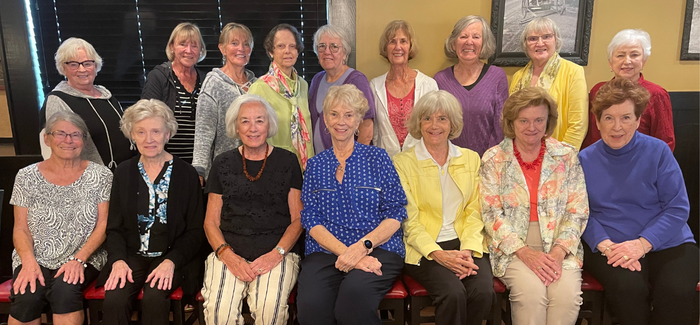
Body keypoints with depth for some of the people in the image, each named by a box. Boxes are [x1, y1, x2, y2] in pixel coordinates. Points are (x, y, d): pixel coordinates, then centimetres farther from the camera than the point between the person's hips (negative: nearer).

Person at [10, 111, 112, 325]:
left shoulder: (100, 175, 1)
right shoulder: (27, 177, 5)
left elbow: (103, 225, -2)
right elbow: (21, 229, 4)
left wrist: (79, 259, -15)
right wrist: (29, 262, -14)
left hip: (84, 258, -1)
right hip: (36, 259, 2)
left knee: (64, 290, -31)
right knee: (26, 297, -27)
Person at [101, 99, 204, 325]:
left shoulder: (186, 174, -3)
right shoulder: (123, 173, 6)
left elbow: (195, 231, -2)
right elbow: (114, 226, 8)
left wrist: (171, 262, -16)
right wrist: (118, 260, -10)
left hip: (171, 257, -2)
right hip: (131, 256, 3)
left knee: (154, 299, -28)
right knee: (114, 300, -24)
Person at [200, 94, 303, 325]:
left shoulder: (287, 162, 7)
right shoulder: (223, 164, 11)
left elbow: (298, 219, 5)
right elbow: (211, 221, 11)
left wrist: (277, 253, -10)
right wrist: (227, 254, -8)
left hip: (277, 252, -1)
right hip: (229, 251, 2)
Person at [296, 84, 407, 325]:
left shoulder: (377, 158, 10)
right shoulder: (315, 165, 15)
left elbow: (395, 214, 2)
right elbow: (311, 220, 4)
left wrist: (363, 246, -15)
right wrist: (344, 252, -13)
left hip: (377, 249, -1)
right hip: (325, 251, 2)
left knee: (354, 296, -34)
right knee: (310, 306, -30)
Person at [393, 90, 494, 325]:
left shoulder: (471, 159, 12)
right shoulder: (403, 162, 0)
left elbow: (474, 211, 6)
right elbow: (409, 220, -5)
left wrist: (468, 249, -10)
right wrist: (439, 254, -17)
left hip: (465, 245, 3)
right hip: (424, 250, -3)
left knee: (483, 291, -24)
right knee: (453, 293, -29)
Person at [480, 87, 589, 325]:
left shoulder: (567, 156, 6)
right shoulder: (493, 160, 1)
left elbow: (577, 212, 2)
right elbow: (492, 215, -5)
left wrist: (558, 251, -13)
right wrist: (525, 252, -15)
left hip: (559, 246, 2)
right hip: (512, 248, -1)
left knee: (567, 293, -26)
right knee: (531, 292, -28)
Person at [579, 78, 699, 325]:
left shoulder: (658, 152, -1)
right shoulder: (585, 160, 2)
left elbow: (677, 208, -4)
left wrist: (642, 244, -17)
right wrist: (605, 245, -17)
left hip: (665, 243, 1)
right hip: (608, 246, 0)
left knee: (677, 291, -27)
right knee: (627, 287, -29)